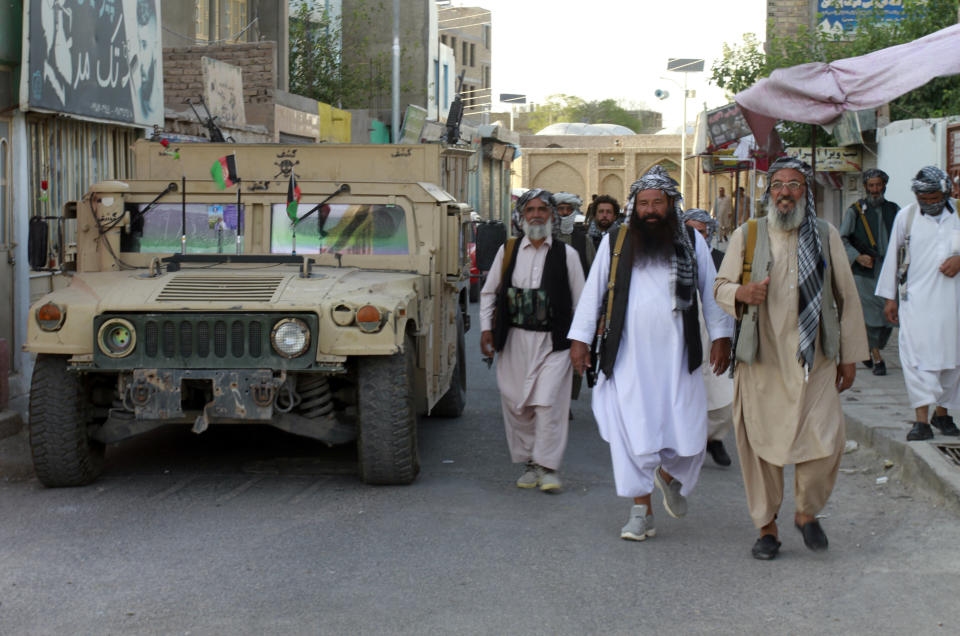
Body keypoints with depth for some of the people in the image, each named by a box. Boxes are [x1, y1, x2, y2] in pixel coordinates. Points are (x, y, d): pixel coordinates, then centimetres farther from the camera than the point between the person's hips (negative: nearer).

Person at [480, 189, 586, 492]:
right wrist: (486, 328, 5)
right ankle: (529, 464, 19)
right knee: (516, 404, 5)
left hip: (553, 341, -3)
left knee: (547, 403, -11)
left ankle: (548, 467, -2)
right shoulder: (508, 251, 8)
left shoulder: (566, 254, 3)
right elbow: (489, 292, 15)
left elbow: (580, 300, 7)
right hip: (515, 339, 3)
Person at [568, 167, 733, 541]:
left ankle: (670, 476, 35)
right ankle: (641, 512, 5)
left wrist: (721, 336, 8)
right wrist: (579, 338, 5)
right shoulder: (615, 243, 6)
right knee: (632, 432, -5)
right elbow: (593, 292, 9)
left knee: (687, 433, 1)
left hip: (676, 355, 1)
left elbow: (711, 292, 14)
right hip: (628, 356, -1)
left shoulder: (692, 243, 8)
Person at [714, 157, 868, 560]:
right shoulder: (746, 236, 6)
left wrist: (849, 356, 10)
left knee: (825, 441, -9)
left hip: (814, 360, 0)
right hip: (761, 360, 0)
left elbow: (846, 297, 12)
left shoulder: (825, 236, 8)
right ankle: (767, 528, 17)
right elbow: (720, 286, 10)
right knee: (761, 445, 1)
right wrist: (741, 293, -14)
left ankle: (807, 513, 18)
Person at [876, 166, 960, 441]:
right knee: (916, 356, -12)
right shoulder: (906, 216, 4)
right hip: (916, 298, -1)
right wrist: (889, 297, 11)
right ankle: (922, 418, -15)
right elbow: (893, 256, 10)